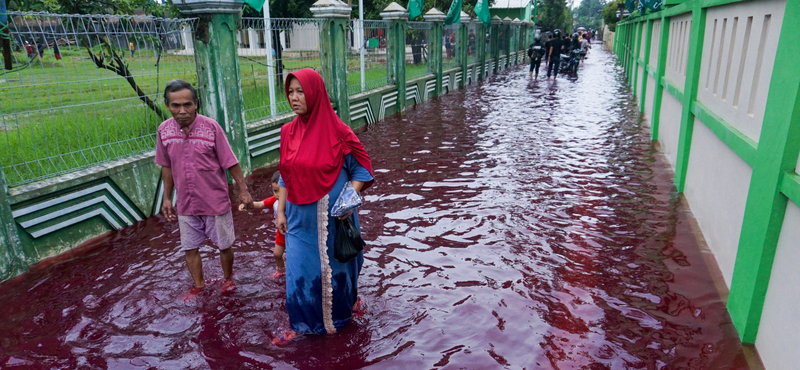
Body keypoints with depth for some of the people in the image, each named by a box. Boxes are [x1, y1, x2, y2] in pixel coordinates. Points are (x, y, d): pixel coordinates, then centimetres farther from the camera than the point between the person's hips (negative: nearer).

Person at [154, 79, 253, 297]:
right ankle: (199, 286, 34)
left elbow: (230, 162, -10)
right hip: (186, 204, 3)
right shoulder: (164, 130, -5)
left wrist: (243, 189, -9)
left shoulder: (211, 127, -16)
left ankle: (228, 279, 37)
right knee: (189, 247, 14)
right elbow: (167, 167, 7)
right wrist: (167, 198, 10)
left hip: (215, 201, -3)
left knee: (224, 245, 11)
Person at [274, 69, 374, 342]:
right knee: (300, 269, 10)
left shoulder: (338, 132, -14)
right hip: (300, 216, 4)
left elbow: (361, 168, -6)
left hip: (332, 216, -4)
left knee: (335, 265, 16)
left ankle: (345, 306, 44)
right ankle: (303, 322, 29)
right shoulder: (289, 132, 0)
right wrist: (281, 211, 5)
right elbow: (285, 176, 8)